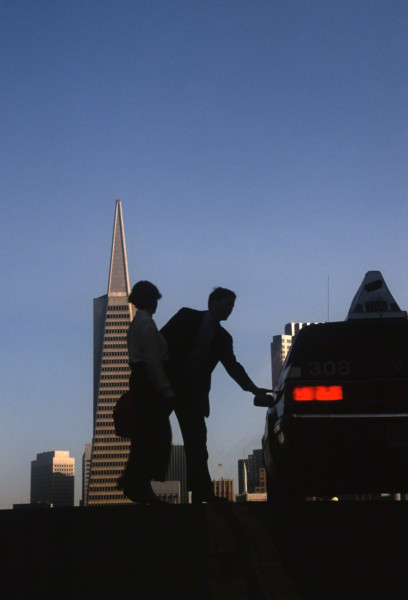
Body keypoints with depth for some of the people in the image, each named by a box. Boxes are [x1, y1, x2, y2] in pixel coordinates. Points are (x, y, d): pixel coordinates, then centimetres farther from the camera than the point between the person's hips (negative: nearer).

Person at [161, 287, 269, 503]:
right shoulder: (187, 317, 2)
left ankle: (202, 492, 3)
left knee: (196, 441, 1)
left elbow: (232, 366, 10)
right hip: (168, 384, -4)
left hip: (194, 393, 4)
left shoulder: (223, 338, 14)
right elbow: (162, 339, -1)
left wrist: (252, 388, -4)